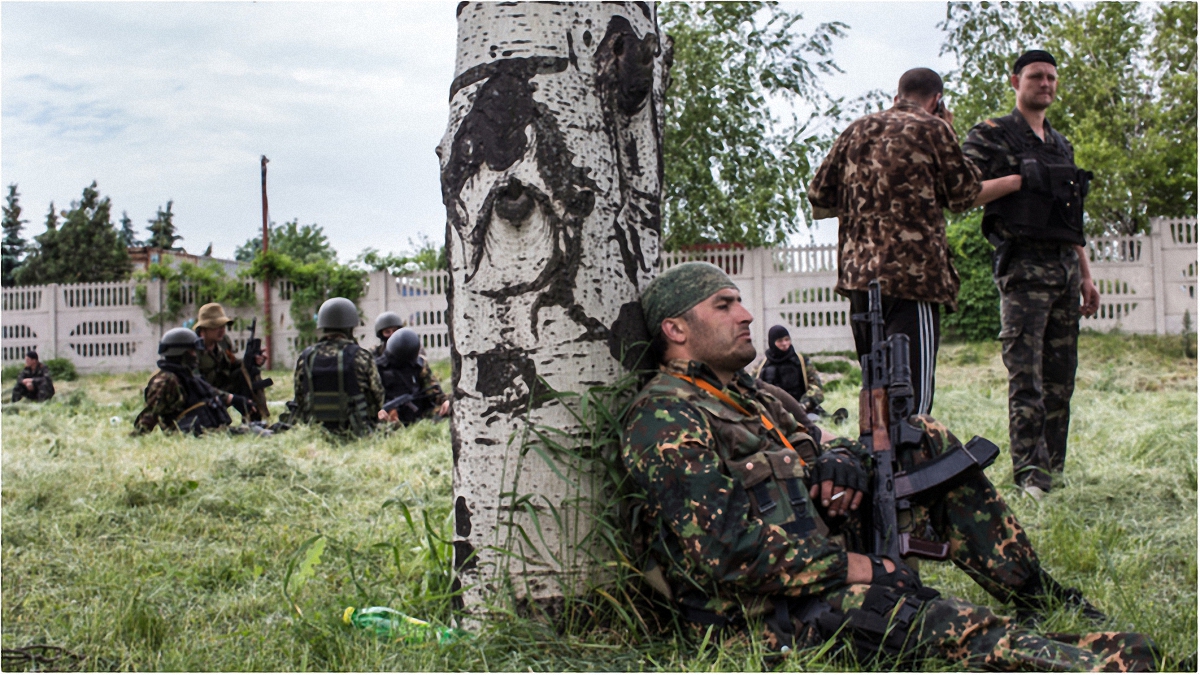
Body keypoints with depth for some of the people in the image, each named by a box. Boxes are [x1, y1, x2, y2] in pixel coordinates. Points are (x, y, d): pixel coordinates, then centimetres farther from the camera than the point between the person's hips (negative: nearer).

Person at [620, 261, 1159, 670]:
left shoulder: (740, 392, 17)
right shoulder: (664, 419, -15)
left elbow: (812, 440, 23)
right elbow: (723, 553, -24)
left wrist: (838, 458, -4)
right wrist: (852, 568, -20)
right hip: (777, 609, -10)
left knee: (927, 442, 8)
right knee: (959, 629, -29)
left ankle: (1033, 593, 9)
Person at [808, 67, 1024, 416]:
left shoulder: (855, 131, 16)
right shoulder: (932, 128, 2)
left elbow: (819, 202, 16)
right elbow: (964, 196, 10)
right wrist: (1015, 181, 25)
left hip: (857, 273, 6)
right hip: (913, 275, -6)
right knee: (911, 399, -8)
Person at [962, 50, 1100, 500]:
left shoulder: (1062, 146, 22)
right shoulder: (991, 137, 2)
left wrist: (1086, 276, 19)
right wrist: (1019, 178, -17)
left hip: (1065, 267, 7)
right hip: (1024, 266, -7)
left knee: (1061, 378, 7)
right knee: (1026, 375, -10)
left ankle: (1055, 468, 13)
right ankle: (1030, 472, -8)